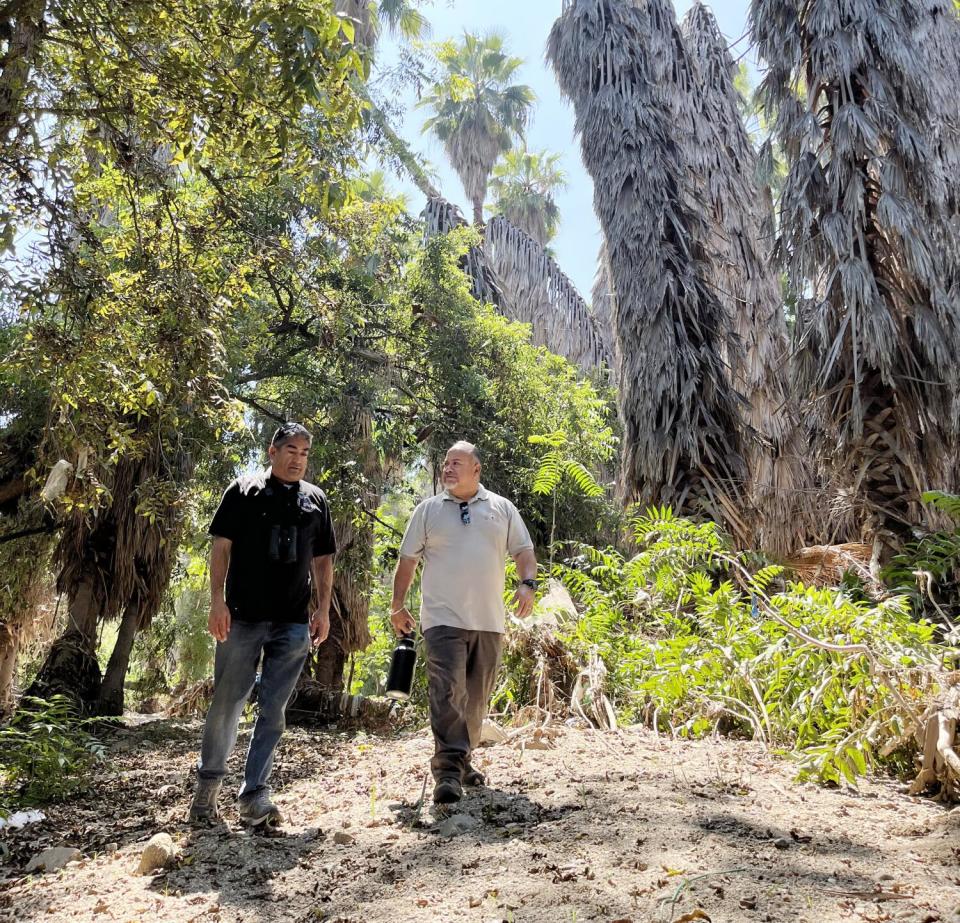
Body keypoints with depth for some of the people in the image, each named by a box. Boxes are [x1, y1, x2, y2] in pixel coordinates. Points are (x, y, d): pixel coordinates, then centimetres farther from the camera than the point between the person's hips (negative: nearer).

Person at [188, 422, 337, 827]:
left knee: (273, 711, 4)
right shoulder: (243, 491, 3)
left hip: (294, 623, 3)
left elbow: (322, 560, 14)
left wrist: (323, 609, 6)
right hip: (243, 616, -2)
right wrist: (217, 600, -9)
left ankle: (254, 796, 12)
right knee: (227, 703, 7)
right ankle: (207, 785, 26)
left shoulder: (315, 500, 12)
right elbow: (221, 546, 0)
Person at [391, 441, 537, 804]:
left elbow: (523, 551, 9)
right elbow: (408, 559, 9)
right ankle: (448, 772, -11)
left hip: (489, 621, 3)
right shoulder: (428, 509, 7)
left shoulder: (502, 508, 9)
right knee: (447, 694, -13)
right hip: (443, 619, -2)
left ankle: (462, 761, 28)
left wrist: (527, 584, -10)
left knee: (476, 698, 12)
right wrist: (398, 605, 9)